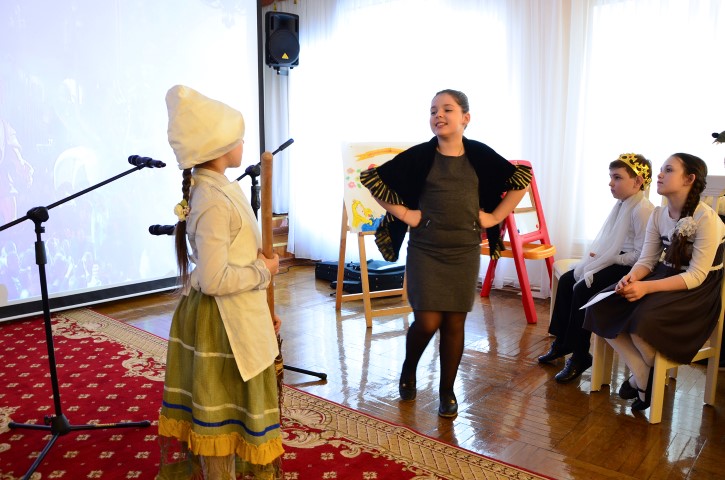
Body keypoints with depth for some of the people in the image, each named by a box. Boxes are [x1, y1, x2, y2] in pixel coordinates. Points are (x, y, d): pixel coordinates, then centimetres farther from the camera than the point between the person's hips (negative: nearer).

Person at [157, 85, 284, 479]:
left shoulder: (216, 188, 7)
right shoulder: (214, 201, -24)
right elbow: (215, 279, -28)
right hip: (223, 322, -9)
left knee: (221, 413, 24)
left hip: (235, 316, 9)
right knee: (223, 417, 9)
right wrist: (264, 270, -13)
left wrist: (260, 309, 14)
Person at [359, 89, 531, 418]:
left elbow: (521, 178, 12)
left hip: (465, 252, 2)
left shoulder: (480, 155, 0)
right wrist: (403, 212, -6)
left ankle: (447, 392, 24)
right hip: (425, 251, -2)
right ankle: (408, 370, 26)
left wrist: (495, 216, 4)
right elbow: (371, 178, -2)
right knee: (427, 322, -6)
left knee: (454, 323, 7)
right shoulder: (419, 155, -5)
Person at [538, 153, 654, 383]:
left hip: (626, 267, -10)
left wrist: (610, 259, -19)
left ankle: (580, 356, -10)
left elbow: (641, 255, -22)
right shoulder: (621, 205, 11)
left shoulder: (643, 209, -18)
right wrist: (597, 255, 2)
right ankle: (562, 341, 12)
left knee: (583, 289, -23)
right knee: (566, 280, 2)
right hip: (612, 261, 10)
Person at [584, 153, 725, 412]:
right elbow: (646, 260, 3)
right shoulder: (658, 214, 3)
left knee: (642, 320, -33)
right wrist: (632, 277, -21)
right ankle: (642, 376, 0)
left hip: (697, 292, -7)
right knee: (601, 309, -15)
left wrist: (646, 287, -33)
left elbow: (696, 276, -21)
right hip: (665, 277, 7)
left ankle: (650, 376, 2)